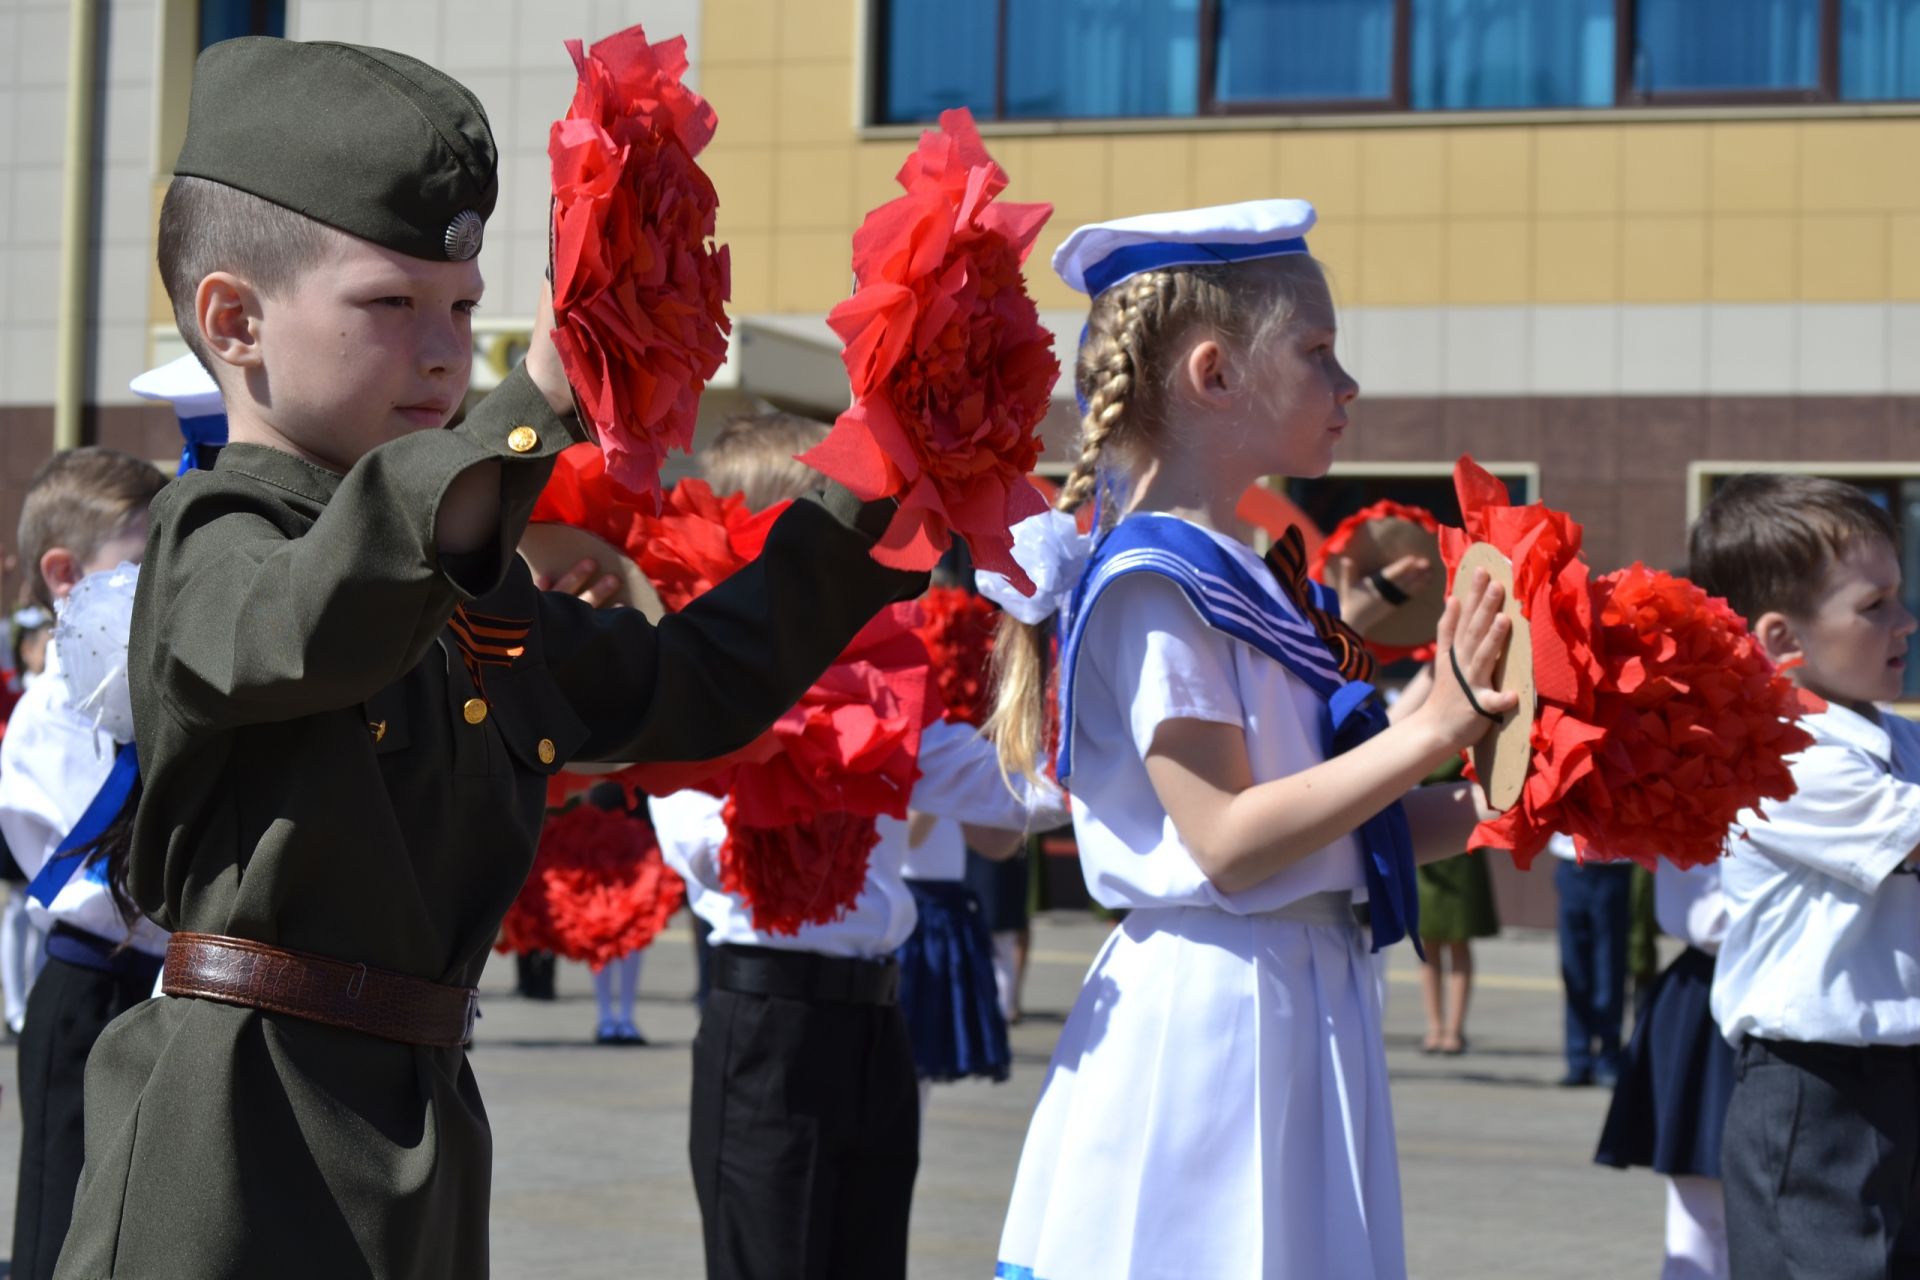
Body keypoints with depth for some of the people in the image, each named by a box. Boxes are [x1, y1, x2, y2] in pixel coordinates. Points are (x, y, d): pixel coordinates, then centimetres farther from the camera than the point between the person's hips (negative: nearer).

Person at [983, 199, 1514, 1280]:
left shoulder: (1260, 581, 15)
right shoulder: (1151, 583, -13)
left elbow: (1349, 823, 16)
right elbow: (1228, 842, -20)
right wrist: (1435, 727, -22)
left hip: (1308, 1004, 9)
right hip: (1208, 1017, -9)